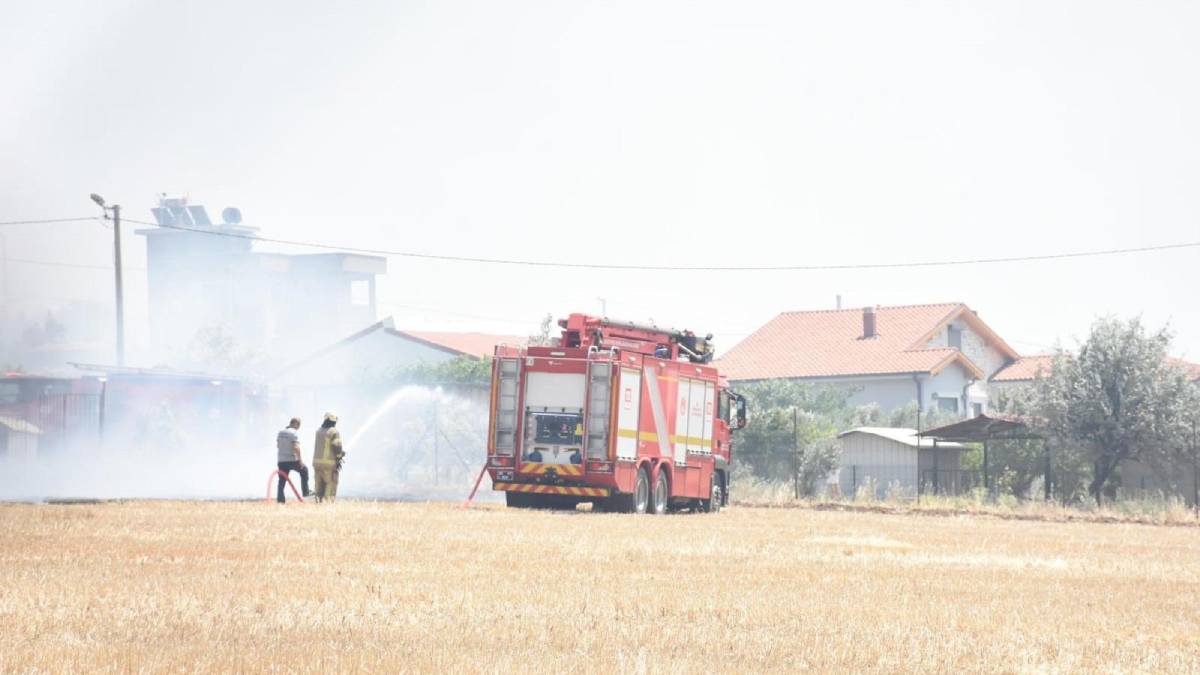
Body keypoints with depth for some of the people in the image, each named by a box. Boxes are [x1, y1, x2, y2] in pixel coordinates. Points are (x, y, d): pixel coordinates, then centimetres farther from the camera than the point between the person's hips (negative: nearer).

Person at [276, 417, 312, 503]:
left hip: (281, 460, 6)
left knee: (282, 481, 7)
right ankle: (306, 492, 21)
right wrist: (300, 460, -17)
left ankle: (280, 499, 2)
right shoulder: (294, 433, -14)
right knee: (304, 470, 20)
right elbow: (296, 447, -23)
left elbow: (277, 445, 19)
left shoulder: (281, 432, 8)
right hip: (292, 460, -5)